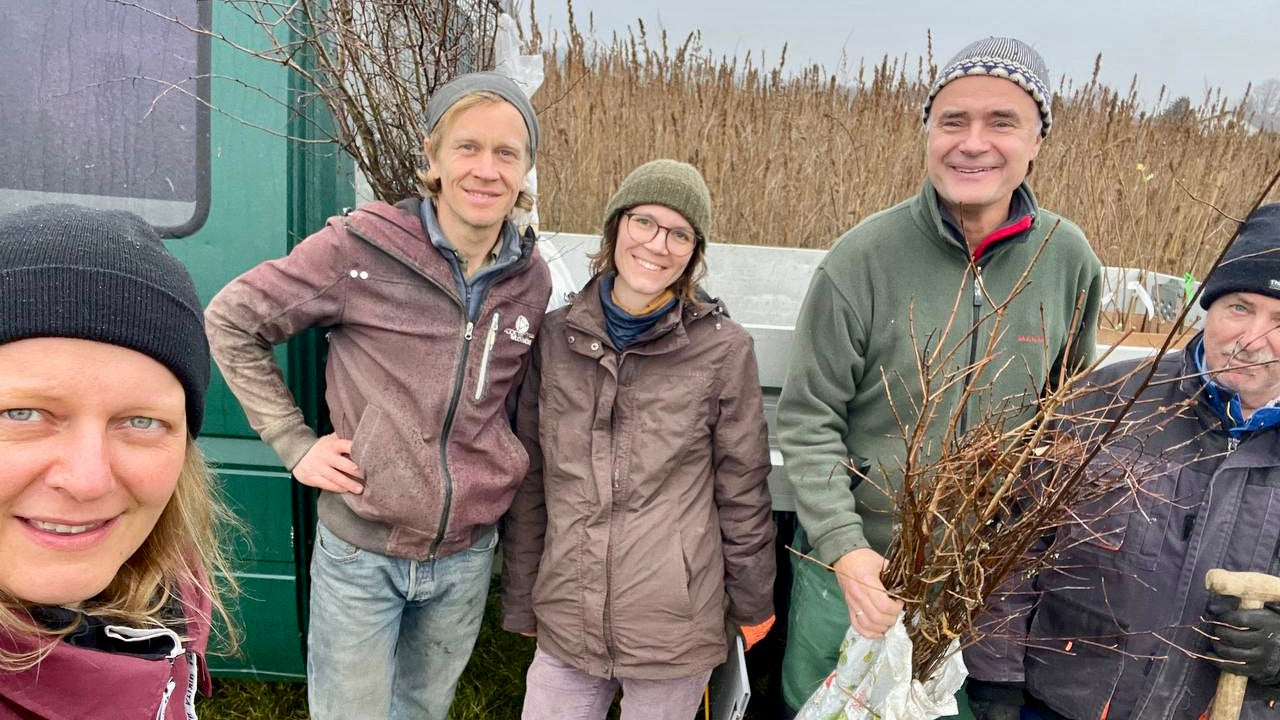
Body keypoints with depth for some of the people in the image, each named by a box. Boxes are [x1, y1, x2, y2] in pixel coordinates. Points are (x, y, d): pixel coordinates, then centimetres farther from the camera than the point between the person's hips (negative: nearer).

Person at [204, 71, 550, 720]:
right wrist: (293, 442, -8)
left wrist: (501, 470, 5)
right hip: (360, 550, -3)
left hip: (467, 554, 4)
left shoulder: (532, 281, -1)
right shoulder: (361, 247, -14)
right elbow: (229, 320, -5)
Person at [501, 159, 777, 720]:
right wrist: (520, 603, 11)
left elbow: (742, 490, -1)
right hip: (564, 625, 3)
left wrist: (752, 604, 7)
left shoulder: (723, 349, -10)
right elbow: (530, 481, 6)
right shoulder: (557, 336, -1)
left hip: (676, 631, -2)